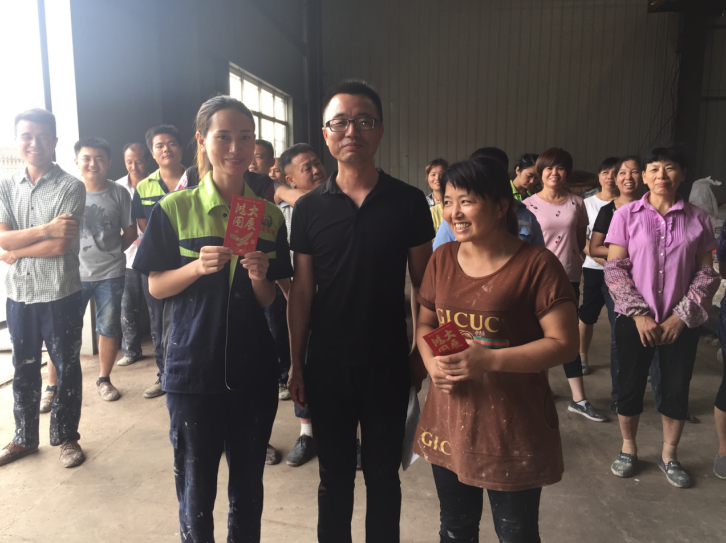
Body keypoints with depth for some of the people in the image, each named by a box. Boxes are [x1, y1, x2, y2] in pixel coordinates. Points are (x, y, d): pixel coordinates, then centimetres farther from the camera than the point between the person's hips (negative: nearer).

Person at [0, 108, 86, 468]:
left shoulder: (71, 188, -9)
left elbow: (62, 245, -16)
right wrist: (44, 229, -19)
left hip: (60, 295, -4)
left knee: (67, 368, 9)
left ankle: (66, 436, 27)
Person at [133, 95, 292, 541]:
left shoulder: (269, 215, 4)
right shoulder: (175, 208, -4)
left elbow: (268, 301, 6)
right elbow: (156, 287, -2)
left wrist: (259, 278, -15)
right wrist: (199, 266, -19)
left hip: (253, 370, 3)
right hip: (193, 367, -2)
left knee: (249, 488, 17)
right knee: (196, 491, 11)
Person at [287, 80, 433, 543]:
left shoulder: (409, 202, -4)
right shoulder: (309, 208, -2)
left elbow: (423, 284, 1)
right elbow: (302, 292, 1)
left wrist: (422, 352, -1)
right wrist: (297, 364, 0)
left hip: (388, 365, 0)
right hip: (327, 365, 1)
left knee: (383, 474, 16)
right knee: (335, 475, 17)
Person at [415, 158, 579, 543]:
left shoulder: (537, 265, -14)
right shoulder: (442, 259, 3)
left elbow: (563, 343, -15)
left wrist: (489, 360, -24)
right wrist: (432, 362, -9)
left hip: (513, 428, -5)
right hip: (449, 422, 5)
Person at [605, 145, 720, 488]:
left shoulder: (697, 219, 1)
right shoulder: (627, 215, -3)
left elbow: (707, 273, 2)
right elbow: (614, 269, -6)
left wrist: (682, 315, -8)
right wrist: (639, 314, -12)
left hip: (680, 323, 1)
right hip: (635, 320, -1)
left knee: (677, 390, 9)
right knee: (630, 386, 8)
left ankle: (669, 455, 30)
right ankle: (628, 448, 30)